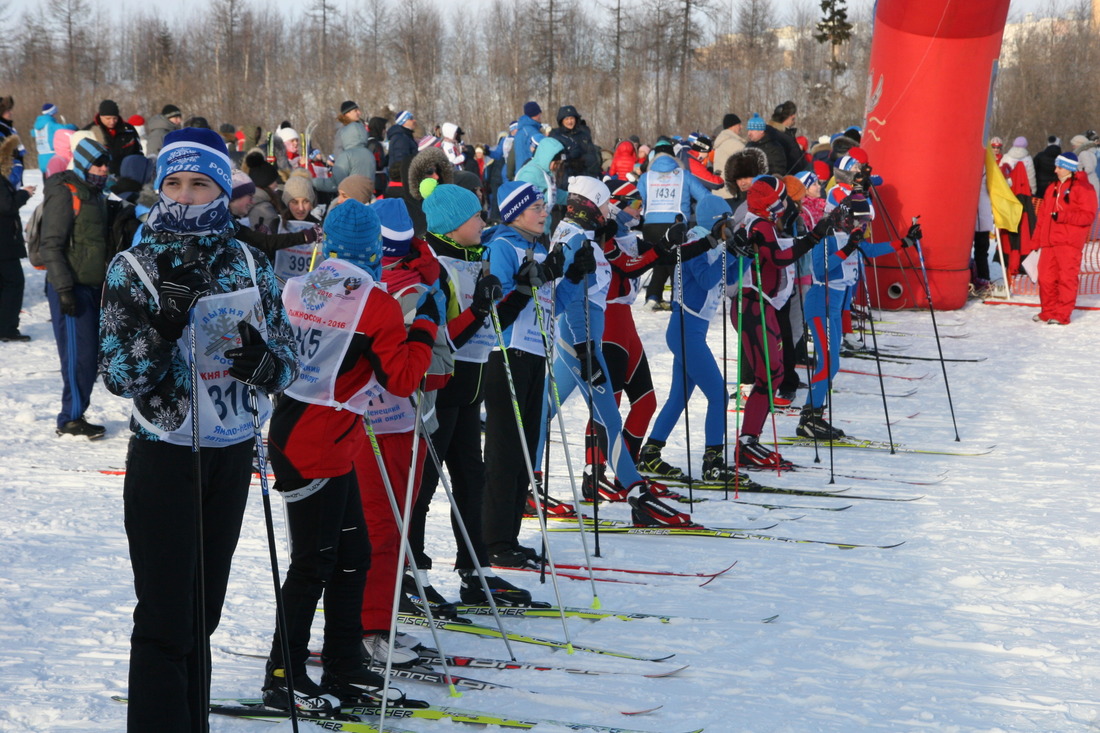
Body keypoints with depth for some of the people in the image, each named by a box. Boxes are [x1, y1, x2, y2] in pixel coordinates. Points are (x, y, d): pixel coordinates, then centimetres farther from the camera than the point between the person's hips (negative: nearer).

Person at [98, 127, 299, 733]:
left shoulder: (249, 266, 5)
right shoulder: (133, 267, -4)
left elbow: (287, 364, 6)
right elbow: (118, 376, -10)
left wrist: (263, 360, -17)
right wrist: (165, 319, -25)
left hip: (231, 454, 4)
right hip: (163, 455, -3)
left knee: (202, 613, 12)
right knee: (165, 618, -7)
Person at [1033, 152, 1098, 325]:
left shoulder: (1083, 188, -3)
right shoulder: (1053, 188, 20)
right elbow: (1043, 214, 22)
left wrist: (1062, 216, -18)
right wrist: (1038, 237, 15)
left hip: (1069, 242, -7)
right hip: (1049, 242, 7)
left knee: (1066, 278, -6)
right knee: (1046, 278, 7)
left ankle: (1062, 315, -3)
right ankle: (1048, 312, 18)